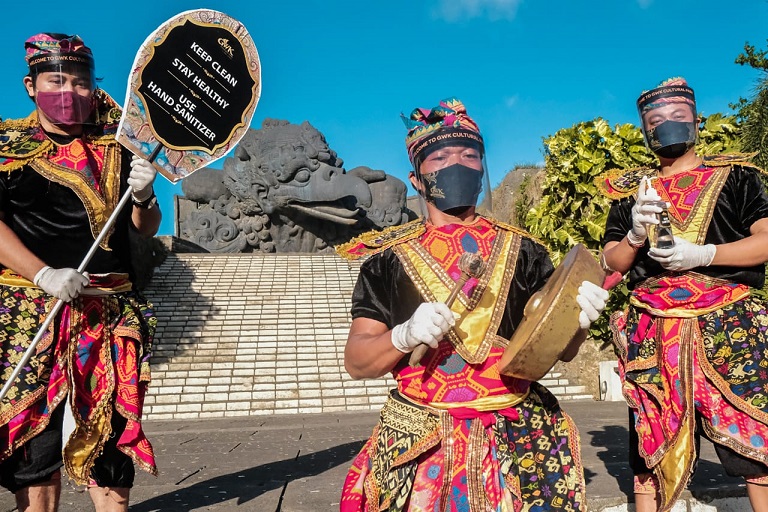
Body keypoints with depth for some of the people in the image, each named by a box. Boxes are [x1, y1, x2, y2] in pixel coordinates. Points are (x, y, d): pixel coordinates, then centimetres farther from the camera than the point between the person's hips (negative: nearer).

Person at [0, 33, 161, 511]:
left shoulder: (117, 147, 10)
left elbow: (147, 228, 11)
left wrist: (143, 196, -10)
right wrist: (43, 274, -18)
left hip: (110, 310, 1)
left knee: (109, 431, 4)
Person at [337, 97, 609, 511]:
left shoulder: (521, 250, 6)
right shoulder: (388, 257, 1)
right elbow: (356, 362, -2)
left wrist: (575, 318, -17)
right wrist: (404, 336, -21)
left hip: (519, 433, 2)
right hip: (420, 441, -1)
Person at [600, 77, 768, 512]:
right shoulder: (631, 191, 14)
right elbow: (611, 262, 10)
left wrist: (703, 254, -15)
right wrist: (636, 235, -10)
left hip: (730, 326, -1)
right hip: (654, 334, 2)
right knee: (652, 449, 4)